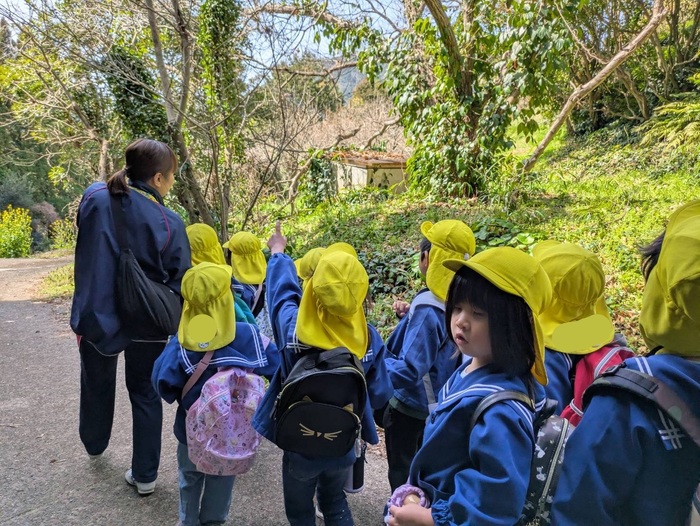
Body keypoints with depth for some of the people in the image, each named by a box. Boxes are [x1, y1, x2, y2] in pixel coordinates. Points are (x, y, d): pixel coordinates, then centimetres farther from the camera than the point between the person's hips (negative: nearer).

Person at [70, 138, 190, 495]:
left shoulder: (94, 197, -12)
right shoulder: (169, 223, -21)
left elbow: (84, 252, 4)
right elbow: (179, 283, -15)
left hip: (96, 314, 3)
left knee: (97, 384, 27)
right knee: (145, 393, 16)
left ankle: (94, 445, 54)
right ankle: (145, 475, 26)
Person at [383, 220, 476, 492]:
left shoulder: (428, 310, -30)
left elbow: (409, 370, -32)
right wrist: (409, 317, 11)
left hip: (409, 407, -8)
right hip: (436, 406, 8)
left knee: (402, 476, 12)